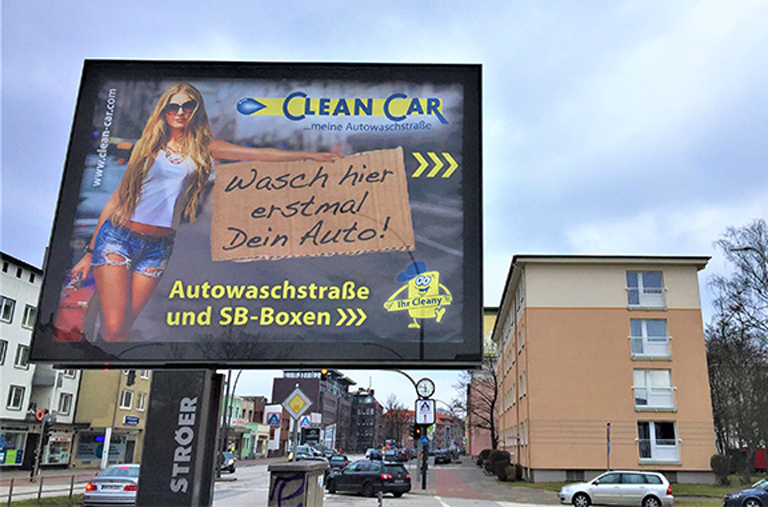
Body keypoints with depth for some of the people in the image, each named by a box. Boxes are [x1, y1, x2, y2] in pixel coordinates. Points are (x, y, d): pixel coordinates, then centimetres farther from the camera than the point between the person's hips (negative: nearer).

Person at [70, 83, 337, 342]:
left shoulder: (203, 148, 8)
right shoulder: (149, 145, 6)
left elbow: (260, 154, 3)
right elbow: (119, 196, 8)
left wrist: (310, 155, -3)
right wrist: (90, 251, 9)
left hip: (158, 247, 1)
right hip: (118, 236, -1)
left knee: (122, 329, 0)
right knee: (114, 328, -11)